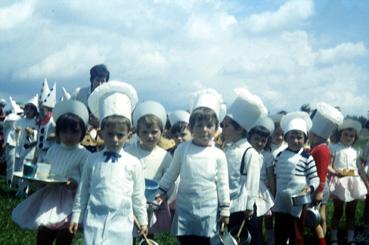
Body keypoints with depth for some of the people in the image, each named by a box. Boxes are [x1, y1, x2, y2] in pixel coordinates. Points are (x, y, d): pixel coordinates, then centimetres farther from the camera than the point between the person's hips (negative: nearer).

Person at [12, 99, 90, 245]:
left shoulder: (84, 155, -9)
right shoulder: (53, 150, 7)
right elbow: (43, 172, 15)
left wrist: (75, 184, -32)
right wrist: (37, 177, -6)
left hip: (68, 203, -5)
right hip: (49, 200, 5)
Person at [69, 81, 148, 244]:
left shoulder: (133, 163, 0)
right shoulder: (92, 160, 3)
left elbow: (138, 195, 7)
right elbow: (83, 190, 10)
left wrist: (143, 221, 11)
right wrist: (76, 216, 12)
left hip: (121, 222, 0)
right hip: (95, 219, 1)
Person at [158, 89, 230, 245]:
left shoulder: (218, 155, -4)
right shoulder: (182, 149, -3)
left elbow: (223, 184, 1)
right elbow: (171, 174, 9)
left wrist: (225, 210, 1)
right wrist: (161, 191, 8)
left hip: (207, 210, -1)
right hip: (184, 207, 1)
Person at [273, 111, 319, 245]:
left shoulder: (307, 158, -8)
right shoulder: (280, 156, 7)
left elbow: (314, 178, -6)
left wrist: (310, 188, -25)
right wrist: (273, 193, 12)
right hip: (280, 202, 5)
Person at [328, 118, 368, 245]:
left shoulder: (355, 151, 10)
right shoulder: (334, 148, -3)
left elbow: (359, 169, 13)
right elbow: (328, 166, -9)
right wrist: (337, 173, -26)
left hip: (354, 183, 4)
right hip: (340, 183, -4)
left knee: (351, 212, 9)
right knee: (337, 212, 2)